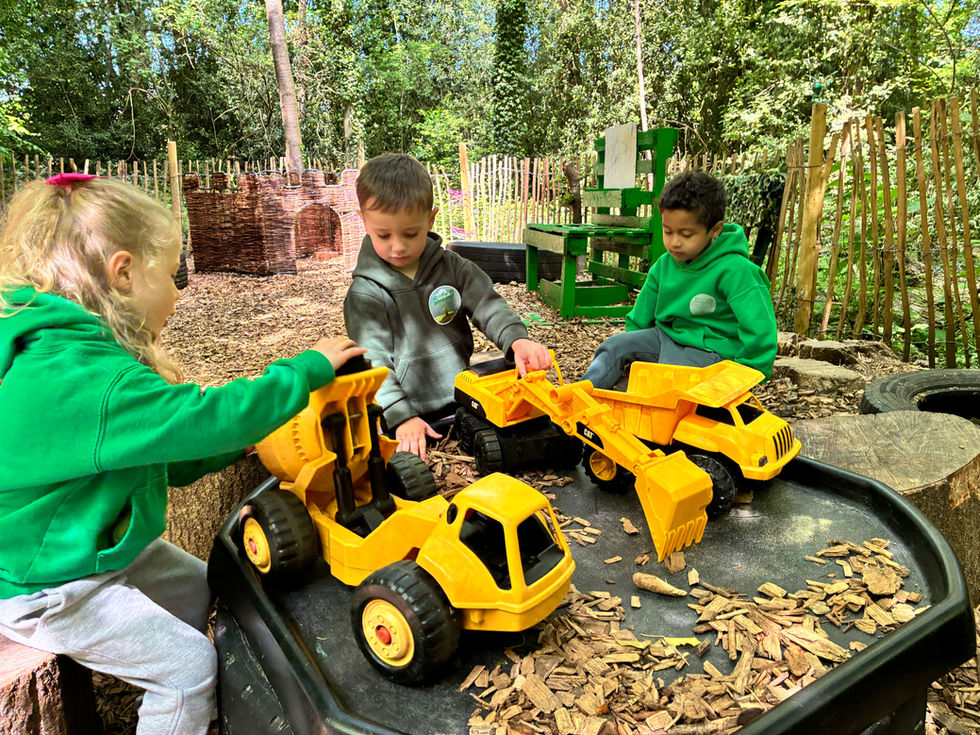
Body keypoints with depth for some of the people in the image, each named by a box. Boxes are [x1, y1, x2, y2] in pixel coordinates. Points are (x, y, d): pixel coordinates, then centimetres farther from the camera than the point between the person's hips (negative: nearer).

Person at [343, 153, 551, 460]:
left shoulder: (451, 267, 6)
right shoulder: (365, 294, -7)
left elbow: (487, 305, 1)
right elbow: (373, 363, -12)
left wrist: (517, 340, -21)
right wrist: (402, 417, -24)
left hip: (462, 399, 4)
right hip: (409, 415, -4)